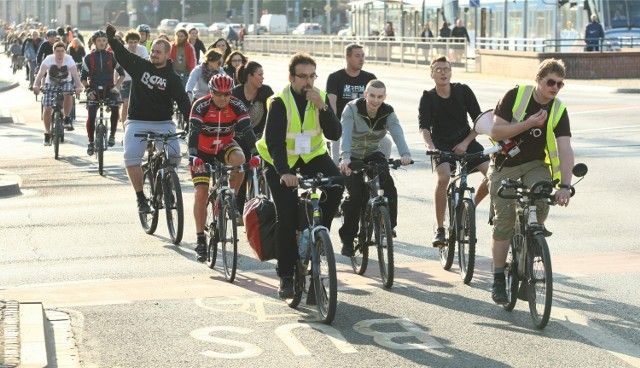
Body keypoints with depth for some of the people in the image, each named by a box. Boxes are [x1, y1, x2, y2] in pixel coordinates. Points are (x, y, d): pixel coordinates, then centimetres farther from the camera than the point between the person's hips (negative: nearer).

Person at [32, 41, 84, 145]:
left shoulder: (69, 59, -22)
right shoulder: (49, 59, -23)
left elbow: (75, 74, -31)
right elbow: (41, 73, -30)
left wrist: (79, 86, -48)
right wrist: (36, 85, -47)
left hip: (66, 82, 0)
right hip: (51, 84, 0)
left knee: (67, 94, -35)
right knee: (47, 109, -10)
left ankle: (67, 119, -14)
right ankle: (47, 133, 9)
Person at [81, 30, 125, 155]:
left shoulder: (112, 56, 3)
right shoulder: (88, 58, 3)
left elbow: (122, 74, 7)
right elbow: (83, 77, 6)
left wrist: (116, 86, -7)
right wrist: (88, 90, -9)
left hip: (108, 88, 0)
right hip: (94, 89, 0)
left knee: (115, 107, -28)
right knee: (91, 115, -12)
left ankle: (112, 135, -13)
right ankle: (91, 142, 5)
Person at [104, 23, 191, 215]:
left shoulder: (172, 77, 0)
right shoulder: (140, 65, 5)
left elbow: (183, 101, -9)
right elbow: (121, 53, -4)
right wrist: (111, 38, -23)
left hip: (163, 123, 0)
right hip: (137, 122, 1)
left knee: (174, 155, -19)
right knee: (131, 157, -20)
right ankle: (140, 197, -8)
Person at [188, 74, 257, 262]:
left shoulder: (237, 106, -17)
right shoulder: (201, 106, -23)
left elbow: (247, 131, -23)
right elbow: (193, 133, -32)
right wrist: (193, 156, -47)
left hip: (225, 147, 2)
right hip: (203, 151, -2)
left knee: (239, 160, -32)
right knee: (201, 192, -12)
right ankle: (200, 241, -4)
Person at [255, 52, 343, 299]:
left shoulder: (321, 98, -8)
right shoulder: (280, 102, -20)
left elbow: (335, 134, -17)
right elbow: (274, 142, -27)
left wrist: (322, 108, -31)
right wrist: (284, 172, -42)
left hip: (312, 156, 3)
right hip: (281, 161, -3)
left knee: (335, 185, -26)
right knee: (286, 217, -8)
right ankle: (286, 277, 2)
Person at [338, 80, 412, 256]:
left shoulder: (388, 112, -11)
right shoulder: (352, 109, -20)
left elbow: (397, 133, -29)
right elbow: (346, 134, -35)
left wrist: (405, 153, -50)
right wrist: (345, 157, -54)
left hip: (373, 155, 3)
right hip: (352, 157, -3)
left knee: (388, 187, -24)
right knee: (356, 195, -21)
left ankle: (389, 225, -3)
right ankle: (347, 239, -6)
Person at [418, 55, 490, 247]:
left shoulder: (463, 91, -4)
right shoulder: (428, 98, -7)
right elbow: (424, 127, -19)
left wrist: (466, 143, -13)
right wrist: (431, 147, -38)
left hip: (465, 142, 2)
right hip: (442, 145, -2)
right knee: (443, 178, -31)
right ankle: (440, 229, -18)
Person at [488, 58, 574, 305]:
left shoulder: (558, 111, -10)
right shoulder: (515, 96, -15)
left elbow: (565, 149, -18)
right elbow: (496, 131, -18)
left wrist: (565, 185, -30)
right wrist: (528, 124, -28)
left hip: (535, 164, 2)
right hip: (505, 165, -2)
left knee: (541, 203, -26)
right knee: (503, 221, -6)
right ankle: (498, 279, 5)